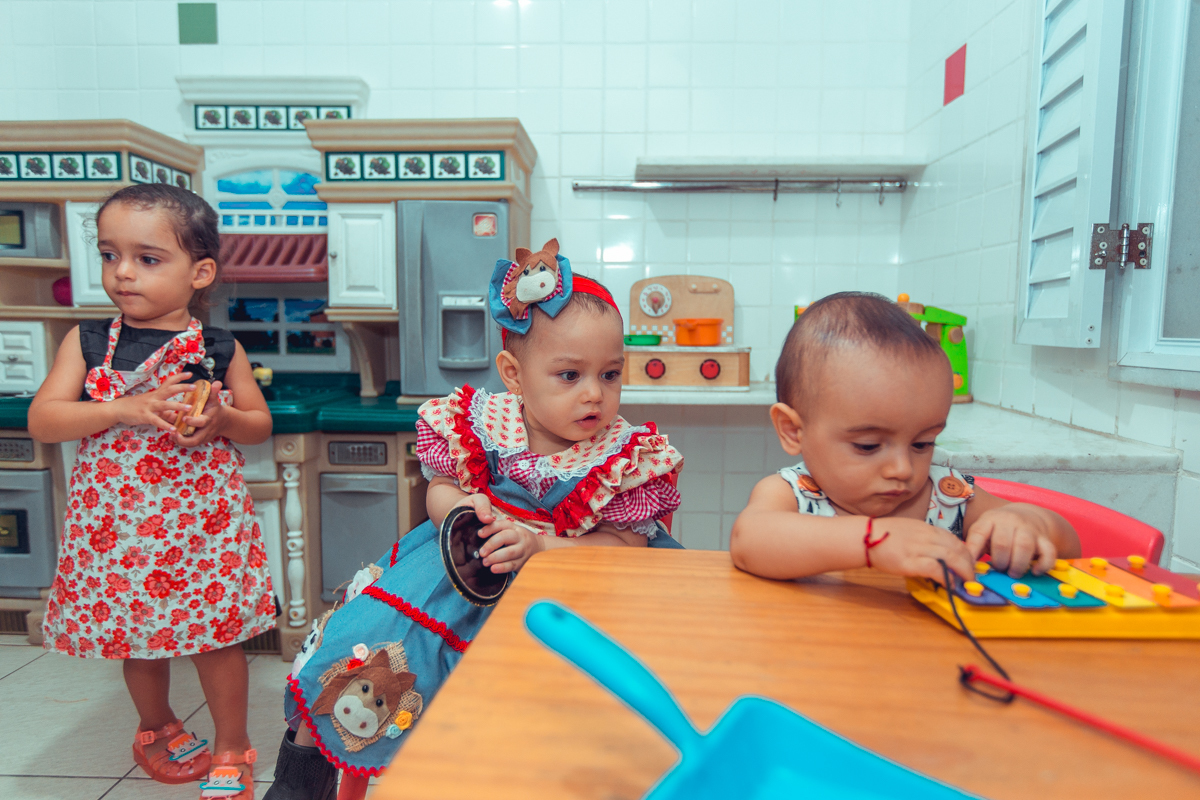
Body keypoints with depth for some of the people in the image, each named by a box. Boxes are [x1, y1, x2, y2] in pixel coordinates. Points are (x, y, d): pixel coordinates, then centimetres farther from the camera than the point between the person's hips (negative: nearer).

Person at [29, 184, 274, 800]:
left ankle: (232, 747, 28)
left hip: (202, 518, -2)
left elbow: (259, 424, 4)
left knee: (216, 632, 6)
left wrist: (222, 418, -18)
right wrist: (125, 409, -21)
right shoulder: (87, 342, 0)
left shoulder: (219, 349, -2)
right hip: (116, 520, 2)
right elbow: (41, 420, -7)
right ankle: (157, 729, 46)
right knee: (136, 634, 18)